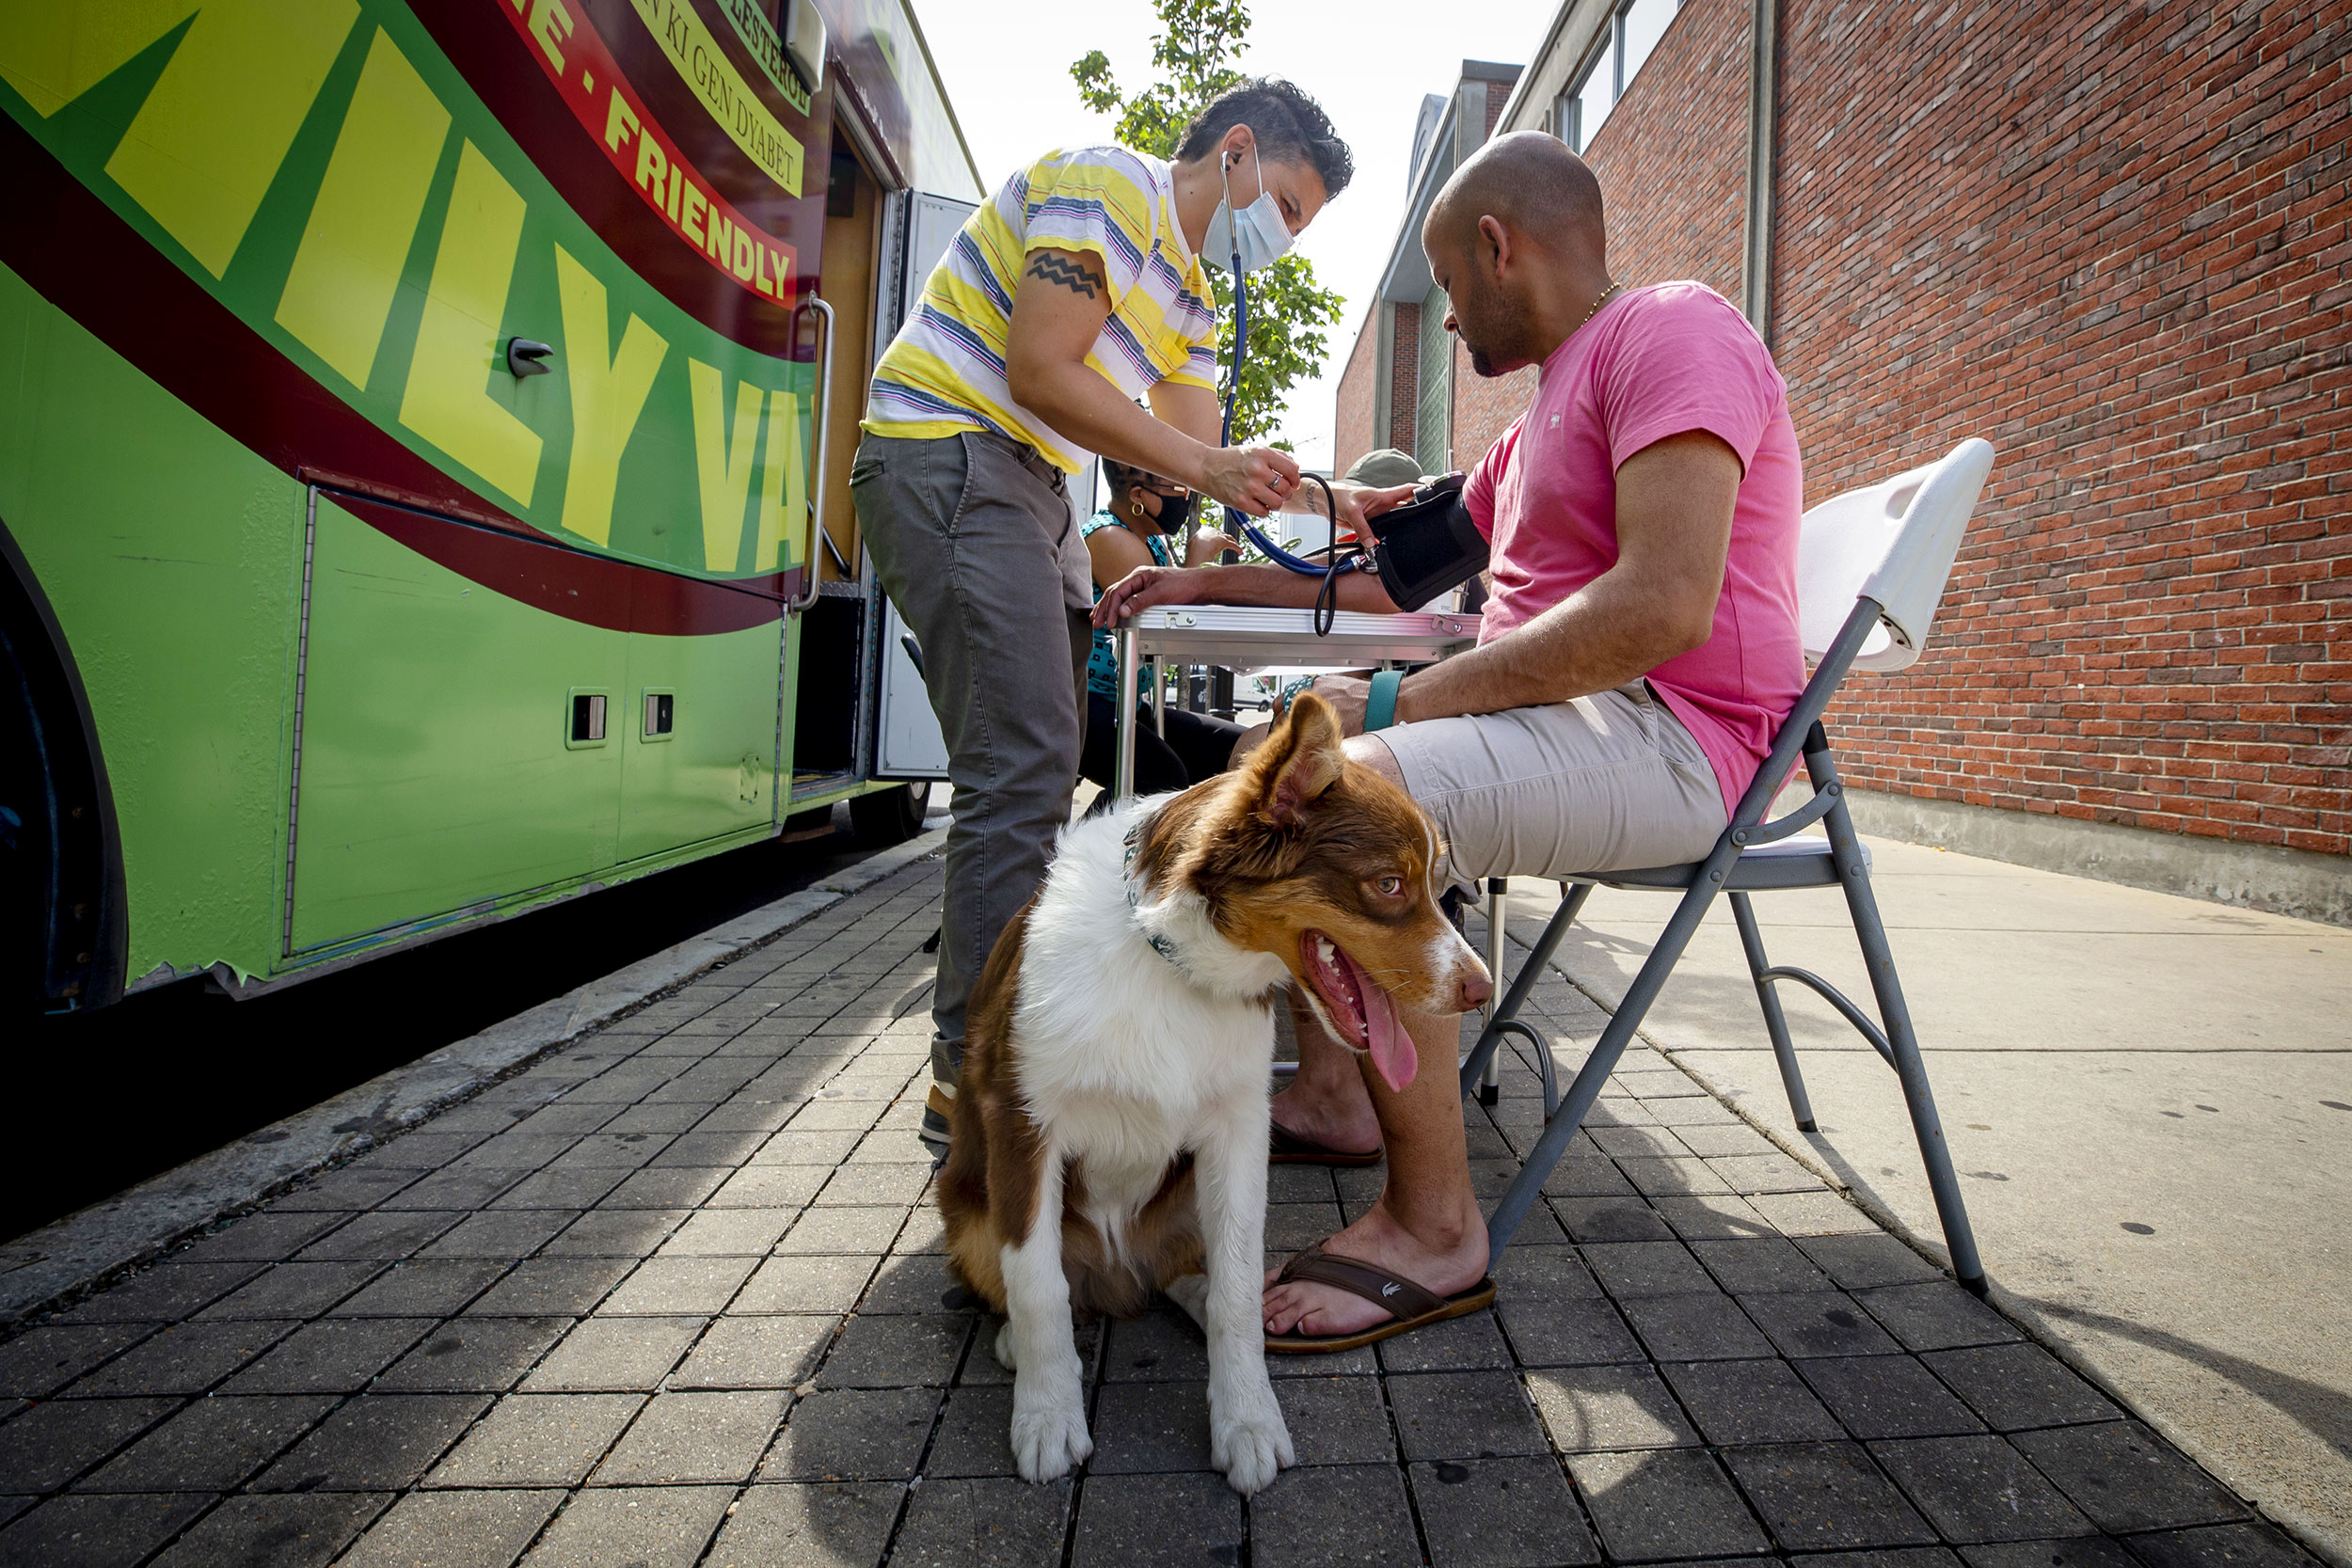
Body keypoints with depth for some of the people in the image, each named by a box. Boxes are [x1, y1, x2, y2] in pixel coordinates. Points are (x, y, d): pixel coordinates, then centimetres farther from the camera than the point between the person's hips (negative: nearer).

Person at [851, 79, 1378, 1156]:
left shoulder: (1190, 298, 23)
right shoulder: (1105, 184, -6)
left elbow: (1199, 454, 18)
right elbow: (1040, 372, -16)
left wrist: (1317, 500, 5)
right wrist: (1207, 469, -16)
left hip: (1030, 488, 10)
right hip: (948, 453, -10)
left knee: (1037, 770, 8)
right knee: (1023, 765, -17)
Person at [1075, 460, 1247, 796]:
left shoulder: (1155, 541, 16)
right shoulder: (1109, 538, -14)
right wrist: (1199, 554, -9)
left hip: (1128, 706, 10)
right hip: (1085, 704, -10)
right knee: (1165, 781, -33)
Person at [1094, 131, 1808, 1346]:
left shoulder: (1671, 329, -9)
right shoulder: (1550, 408, 23)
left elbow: (1663, 607, -25)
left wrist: (1403, 699, -22)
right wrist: (1211, 578, 24)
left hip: (1672, 733, -10)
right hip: (1555, 711, 10)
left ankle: (1432, 1226, -18)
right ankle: (1329, 1096, 11)